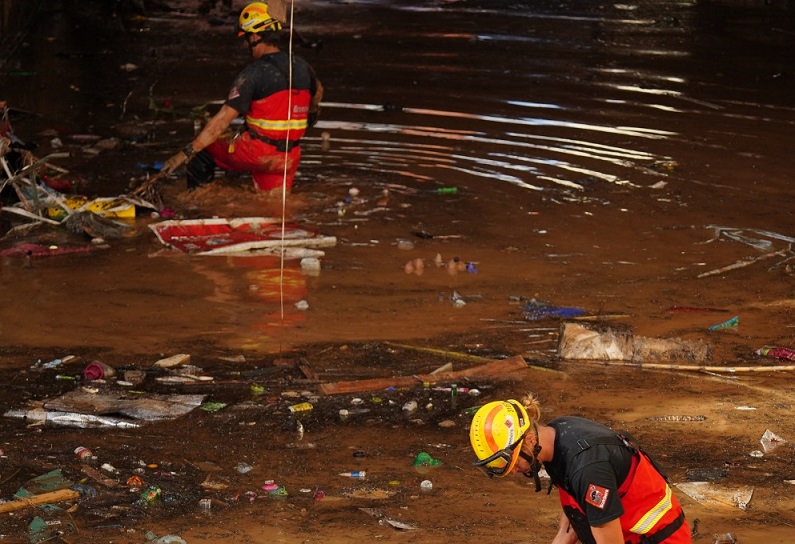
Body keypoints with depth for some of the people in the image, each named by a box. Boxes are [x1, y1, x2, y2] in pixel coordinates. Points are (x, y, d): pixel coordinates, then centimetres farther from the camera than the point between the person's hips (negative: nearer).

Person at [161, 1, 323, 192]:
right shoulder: (302, 67, 3)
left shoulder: (253, 74, -16)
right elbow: (318, 91, 27)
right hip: (287, 159, 5)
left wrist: (185, 154, -18)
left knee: (202, 148, 17)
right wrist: (311, 116, 50)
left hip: (255, 153, -5)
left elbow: (222, 121, -19)